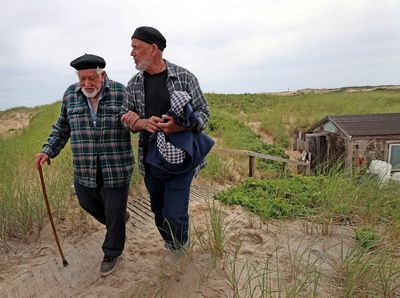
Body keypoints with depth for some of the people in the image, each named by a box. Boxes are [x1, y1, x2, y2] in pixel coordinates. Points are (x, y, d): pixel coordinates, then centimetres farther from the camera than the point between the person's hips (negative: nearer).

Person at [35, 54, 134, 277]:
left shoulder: (121, 92, -7)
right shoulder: (71, 95, 4)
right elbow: (62, 128, 14)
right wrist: (48, 151, 6)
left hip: (117, 169, -4)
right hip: (84, 170, 5)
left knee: (114, 212, 7)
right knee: (87, 203, 22)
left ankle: (112, 253, 33)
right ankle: (120, 218, 51)